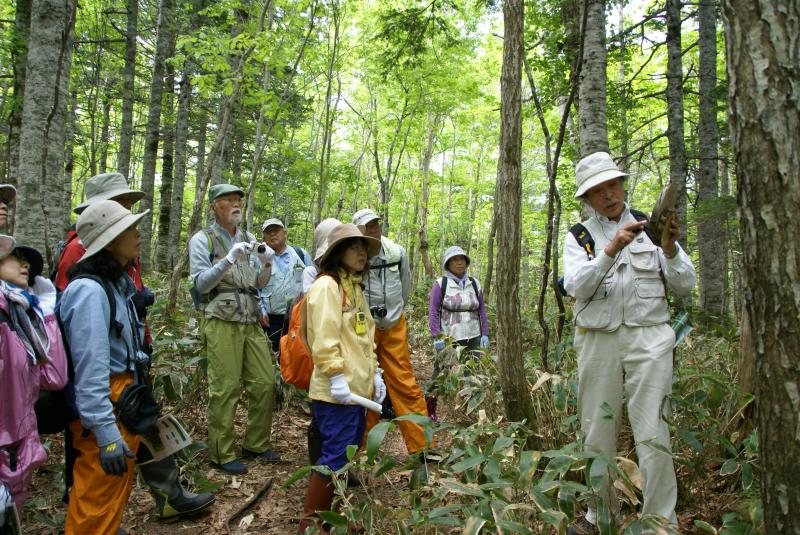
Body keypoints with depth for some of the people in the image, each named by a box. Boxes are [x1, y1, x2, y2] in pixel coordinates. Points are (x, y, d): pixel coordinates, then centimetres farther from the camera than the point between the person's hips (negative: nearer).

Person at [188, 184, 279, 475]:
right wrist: (229, 260, -19)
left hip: (251, 321, 6)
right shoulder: (203, 239, 0)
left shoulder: (248, 239, 15)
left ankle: (256, 443, 21)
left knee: (265, 382, 5)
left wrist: (266, 265, -4)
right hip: (221, 322, -5)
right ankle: (221, 454, 9)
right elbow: (200, 284, -7)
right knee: (225, 389, -5)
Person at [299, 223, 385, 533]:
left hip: (358, 387, 9)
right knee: (335, 457, -4)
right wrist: (336, 377, -22)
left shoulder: (356, 287, 17)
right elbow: (323, 338, -20)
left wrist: (374, 373, 17)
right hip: (336, 391, -9)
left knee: (347, 454, 16)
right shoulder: (326, 285, -12)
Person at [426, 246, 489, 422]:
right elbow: (433, 312, -3)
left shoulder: (474, 284, 10)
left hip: (473, 337, 3)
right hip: (448, 338, -3)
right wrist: (437, 336, -10)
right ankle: (429, 410, 15)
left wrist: (485, 334, 6)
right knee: (440, 373, 1)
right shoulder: (440, 284, -1)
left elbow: (482, 310, 13)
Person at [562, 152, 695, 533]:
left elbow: (684, 287, 5)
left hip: (648, 338, -1)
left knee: (651, 433, -6)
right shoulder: (579, 236, 8)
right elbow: (576, 286, -9)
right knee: (597, 432, 8)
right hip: (598, 340, 1)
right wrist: (610, 251, -23)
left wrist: (670, 249, -13)